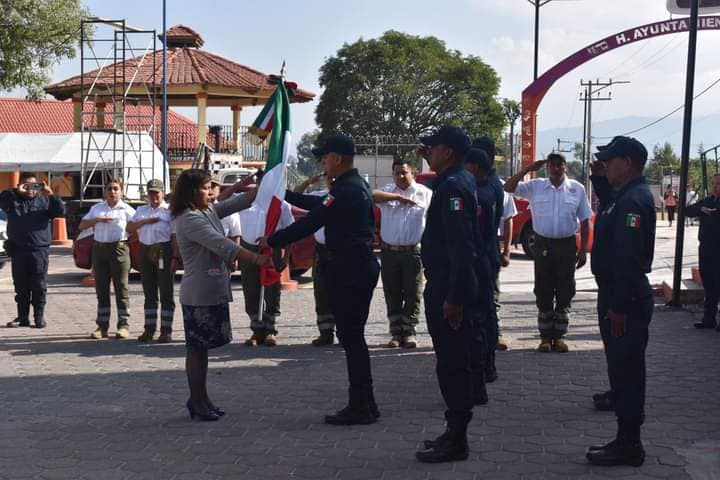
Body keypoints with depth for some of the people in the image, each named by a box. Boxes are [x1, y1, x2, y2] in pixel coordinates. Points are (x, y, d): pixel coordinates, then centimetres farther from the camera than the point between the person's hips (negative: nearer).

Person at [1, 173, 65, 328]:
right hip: (18, 250, 1)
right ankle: (22, 317, 15)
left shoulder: (44, 200, 8)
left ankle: (39, 317, 7)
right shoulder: (13, 200, 8)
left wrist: (51, 195, -16)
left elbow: (61, 212, -4)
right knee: (21, 286, 7)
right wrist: (16, 191, -22)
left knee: (39, 286, -1)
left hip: (40, 250, -1)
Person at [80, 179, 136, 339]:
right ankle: (102, 326, 13)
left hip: (119, 249, -4)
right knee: (101, 290, 7)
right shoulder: (97, 208, 14)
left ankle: (123, 325, 3)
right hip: (99, 249, 4)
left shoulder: (126, 210, 2)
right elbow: (82, 225, 10)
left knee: (121, 289, -3)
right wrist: (97, 220, -5)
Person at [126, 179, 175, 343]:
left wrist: (175, 258, -13)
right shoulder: (141, 211, 16)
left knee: (166, 294, -1)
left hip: (163, 251, -5)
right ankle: (149, 329, 19)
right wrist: (145, 221, -8)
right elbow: (129, 228, 6)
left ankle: (166, 330, 4)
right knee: (149, 293, 11)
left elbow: (175, 236, -6)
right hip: (145, 251, 5)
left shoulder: (169, 211, 0)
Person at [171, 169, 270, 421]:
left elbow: (238, 202, 13)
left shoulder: (209, 211, 11)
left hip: (214, 292, 9)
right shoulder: (189, 219, -17)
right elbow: (221, 244, -27)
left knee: (203, 346, 15)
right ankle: (197, 402, 10)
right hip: (199, 294, -9)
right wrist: (256, 259, -33)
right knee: (196, 347, 1)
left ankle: (201, 398, 24)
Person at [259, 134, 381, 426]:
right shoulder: (356, 185, 14)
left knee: (351, 338, -3)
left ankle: (360, 407, 3)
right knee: (353, 337, 15)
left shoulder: (345, 191, -18)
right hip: (360, 266, 10)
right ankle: (364, 405, 22)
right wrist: (285, 194, 29)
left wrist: (271, 241, -7)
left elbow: (310, 223, -18)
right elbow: (321, 205, 26)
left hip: (349, 269, -10)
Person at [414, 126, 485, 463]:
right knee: (458, 361, 16)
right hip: (452, 286, 11)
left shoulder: (453, 187, -18)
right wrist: (431, 163, 27)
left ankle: (456, 441, 3)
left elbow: (461, 247, -25)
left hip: (449, 289, -11)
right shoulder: (458, 180, 12)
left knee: (452, 363, -5)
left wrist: (454, 298, -26)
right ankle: (455, 432, 26)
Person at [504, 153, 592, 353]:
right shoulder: (535, 186, 3)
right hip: (543, 245, 0)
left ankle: (559, 335, 15)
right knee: (543, 293, 4)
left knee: (565, 293, 4)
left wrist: (583, 250, 2)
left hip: (567, 246, 0)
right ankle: (545, 337, 12)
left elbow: (584, 221, 7)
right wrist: (527, 169, -10)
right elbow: (509, 187, -3)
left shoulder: (577, 189, 4)